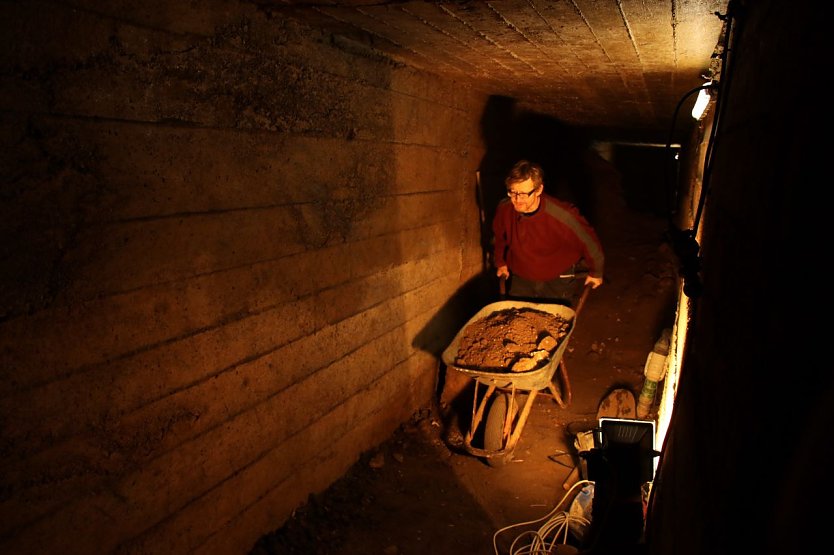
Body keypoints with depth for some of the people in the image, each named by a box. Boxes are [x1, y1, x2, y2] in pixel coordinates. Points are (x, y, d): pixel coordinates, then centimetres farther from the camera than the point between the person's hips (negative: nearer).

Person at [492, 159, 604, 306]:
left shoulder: (563, 215, -30)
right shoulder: (504, 209, -18)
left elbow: (589, 242, -12)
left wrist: (596, 272, 3)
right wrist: (500, 263, 20)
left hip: (559, 281, -3)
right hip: (520, 279, 3)